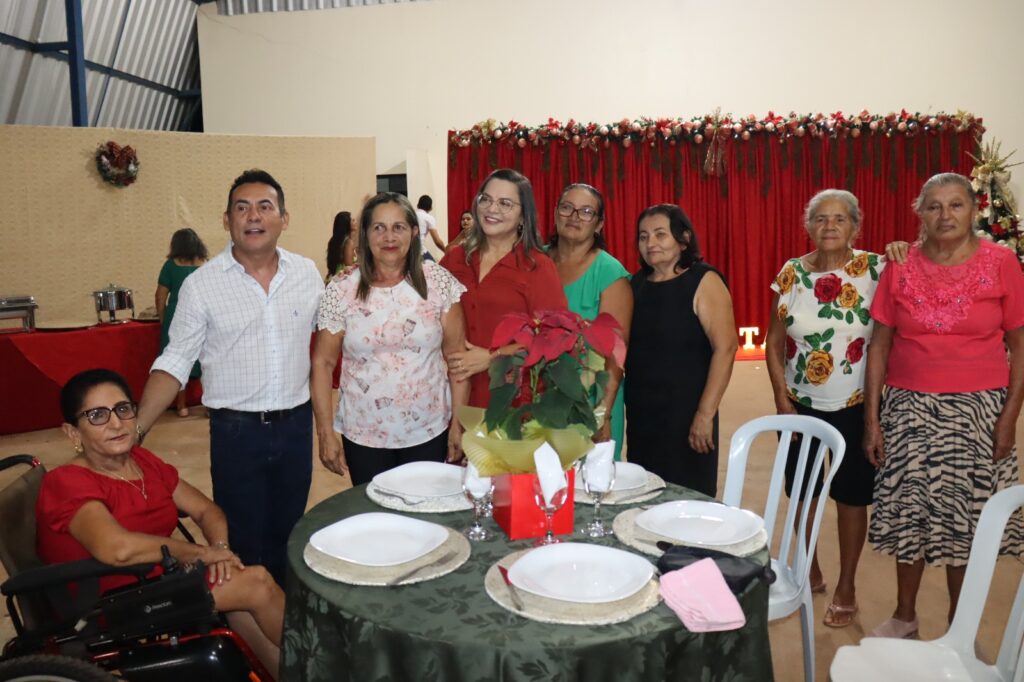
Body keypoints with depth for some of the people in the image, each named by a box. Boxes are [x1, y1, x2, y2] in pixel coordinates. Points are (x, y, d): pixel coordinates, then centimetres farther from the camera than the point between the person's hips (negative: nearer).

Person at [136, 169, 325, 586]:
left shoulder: (307, 273, 1)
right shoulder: (201, 284, -6)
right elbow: (174, 363, -4)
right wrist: (136, 428, -14)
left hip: (296, 424, 3)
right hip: (236, 431, -2)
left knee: (288, 536, 17)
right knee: (244, 544, 8)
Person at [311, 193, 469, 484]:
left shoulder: (438, 281, -4)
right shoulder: (341, 290, -4)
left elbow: (457, 354, -2)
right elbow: (323, 363, -1)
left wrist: (459, 422, -3)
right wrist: (326, 433, -3)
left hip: (430, 433, 0)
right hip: (363, 436, 0)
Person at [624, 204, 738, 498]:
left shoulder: (704, 281, -9)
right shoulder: (637, 282, 8)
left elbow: (726, 347, -15)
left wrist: (706, 413, -18)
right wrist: (625, 400, 7)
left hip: (685, 412, -5)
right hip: (640, 411, 6)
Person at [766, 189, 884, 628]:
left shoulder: (875, 269, -6)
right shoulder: (791, 273, -1)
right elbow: (774, 343, 2)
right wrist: (782, 400, -3)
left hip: (855, 406, -2)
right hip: (800, 404, 3)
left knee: (851, 494, 7)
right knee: (801, 490, 14)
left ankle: (846, 588, 26)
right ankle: (810, 572, 37)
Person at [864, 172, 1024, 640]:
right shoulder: (900, 268, -1)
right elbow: (879, 345, 0)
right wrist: (871, 417, -3)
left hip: (977, 411, -1)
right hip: (909, 408, 1)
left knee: (967, 517, 8)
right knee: (909, 512, 9)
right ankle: (904, 615, 28)